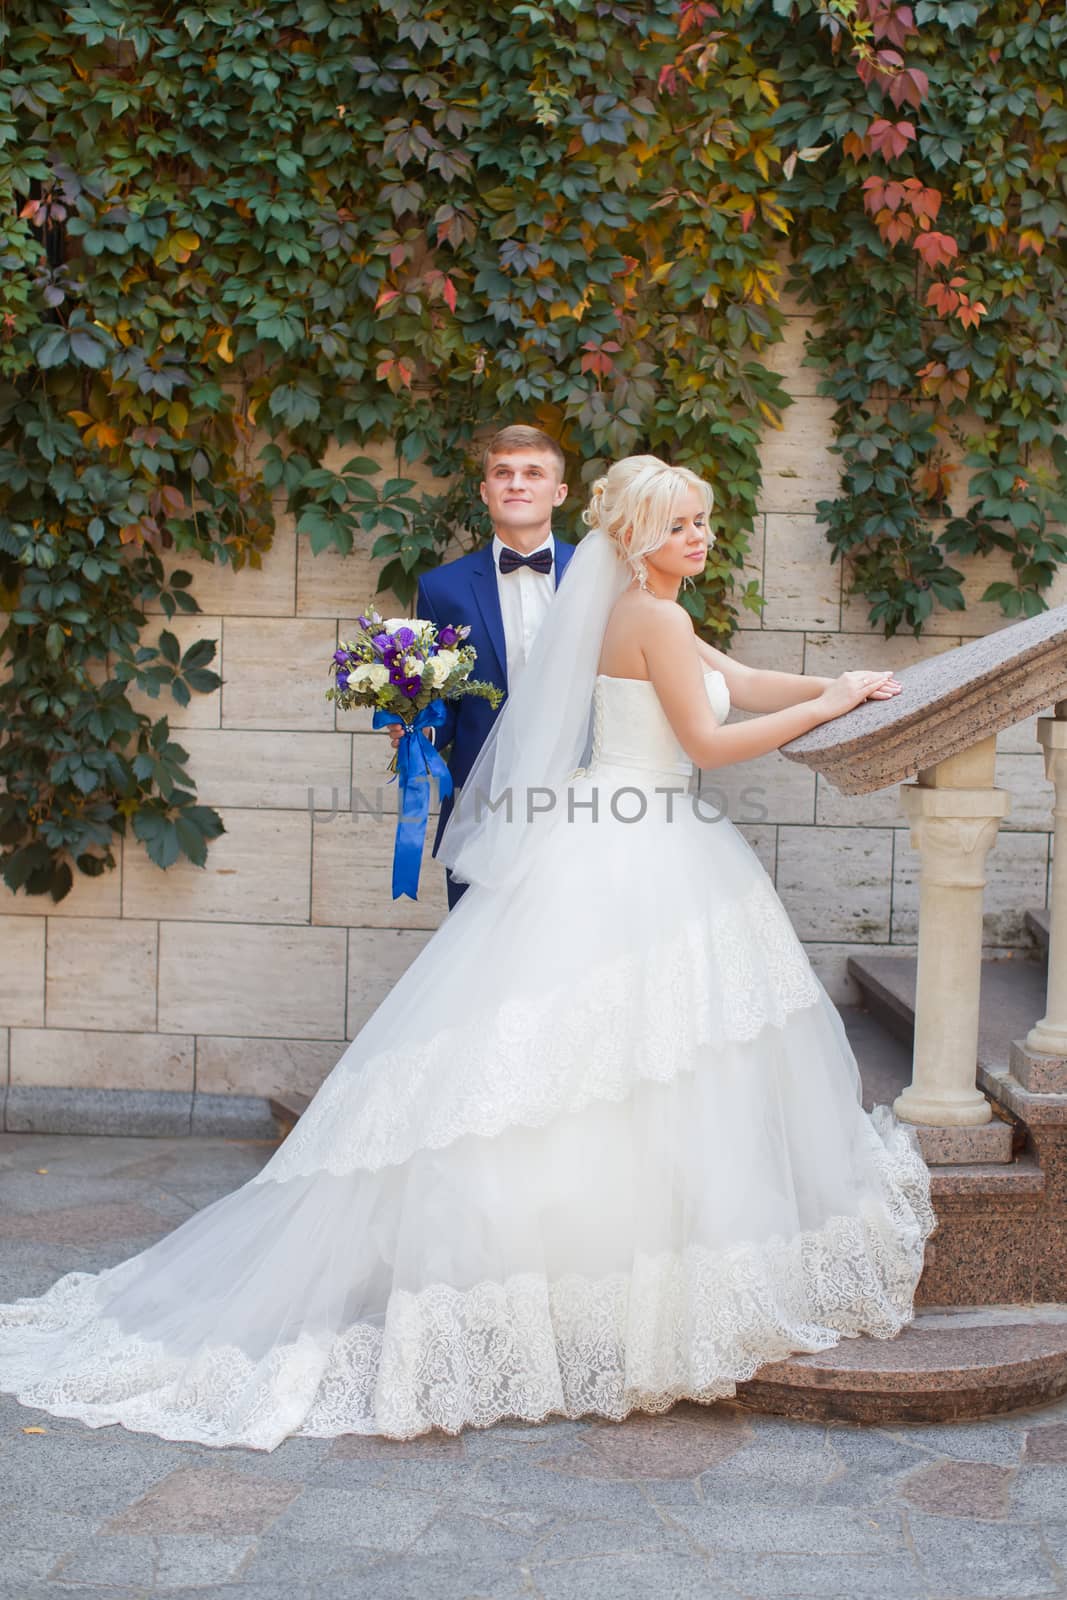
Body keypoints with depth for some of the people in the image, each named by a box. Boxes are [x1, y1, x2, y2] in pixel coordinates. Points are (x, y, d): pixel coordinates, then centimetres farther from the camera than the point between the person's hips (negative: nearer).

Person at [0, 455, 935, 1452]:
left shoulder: (642, 616, 18)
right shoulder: (654, 619, -11)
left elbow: (743, 685, 23)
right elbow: (708, 741, -12)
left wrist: (840, 687, 14)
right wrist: (829, 707, -4)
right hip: (629, 876, -9)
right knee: (616, 1073, -7)